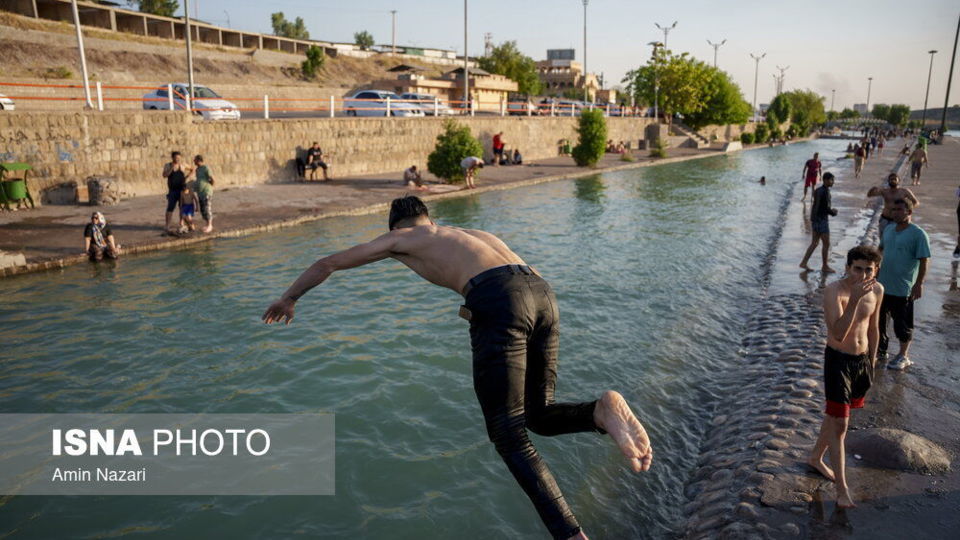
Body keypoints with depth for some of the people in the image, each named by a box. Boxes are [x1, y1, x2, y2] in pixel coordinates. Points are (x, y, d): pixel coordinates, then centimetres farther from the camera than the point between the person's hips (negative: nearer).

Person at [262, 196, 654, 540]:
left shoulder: (398, 238, 26)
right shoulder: (473, 234, 39)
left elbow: (327, 264, 37)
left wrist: (289, 298, 53)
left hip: (498, 305, -6)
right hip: (543, 294, 6)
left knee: (510, 438, 4)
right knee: (539, 416, 19)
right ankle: (604, 412, -10)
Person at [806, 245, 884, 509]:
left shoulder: (877, 290, -1)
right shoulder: (834, 291, -21)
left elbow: (873, 328, 13)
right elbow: (838, 334, -31)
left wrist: (871, 360, 19)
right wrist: (855, 298, -38)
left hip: (862, 359, 6)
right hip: (838, 360, -6)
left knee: (836, 416, 21)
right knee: (839, 423, -3)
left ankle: (816, 457, 42)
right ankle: (842, 487, 6)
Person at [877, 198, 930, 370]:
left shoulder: (918, 234, -14)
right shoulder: (888, 230, 6)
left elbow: (924, 260, -15)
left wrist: (919, 284, -18)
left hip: (902, 288, -7)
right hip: (882, 285, 7)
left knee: (902, 324, 6)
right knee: (878, 318, 17)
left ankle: (903, 356, 22)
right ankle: (881, 348, 35)